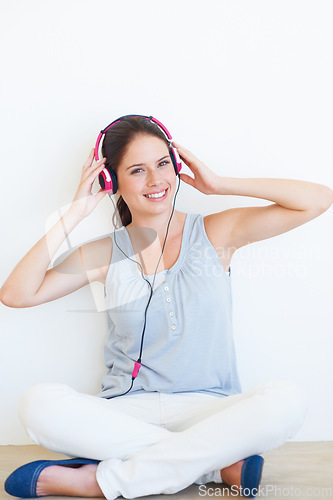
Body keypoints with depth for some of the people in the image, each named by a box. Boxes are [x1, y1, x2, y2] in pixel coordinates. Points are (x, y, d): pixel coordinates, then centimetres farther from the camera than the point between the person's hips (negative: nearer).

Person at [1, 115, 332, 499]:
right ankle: (222, 465, -21)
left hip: (208, 410, 0)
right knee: (37, 404, -28)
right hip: (126, 412, 1)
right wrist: (74, 215, -6)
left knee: (286, 402, -32)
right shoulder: (106, 254, 6)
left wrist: (221, 185, -3)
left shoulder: (215, 233, 4)